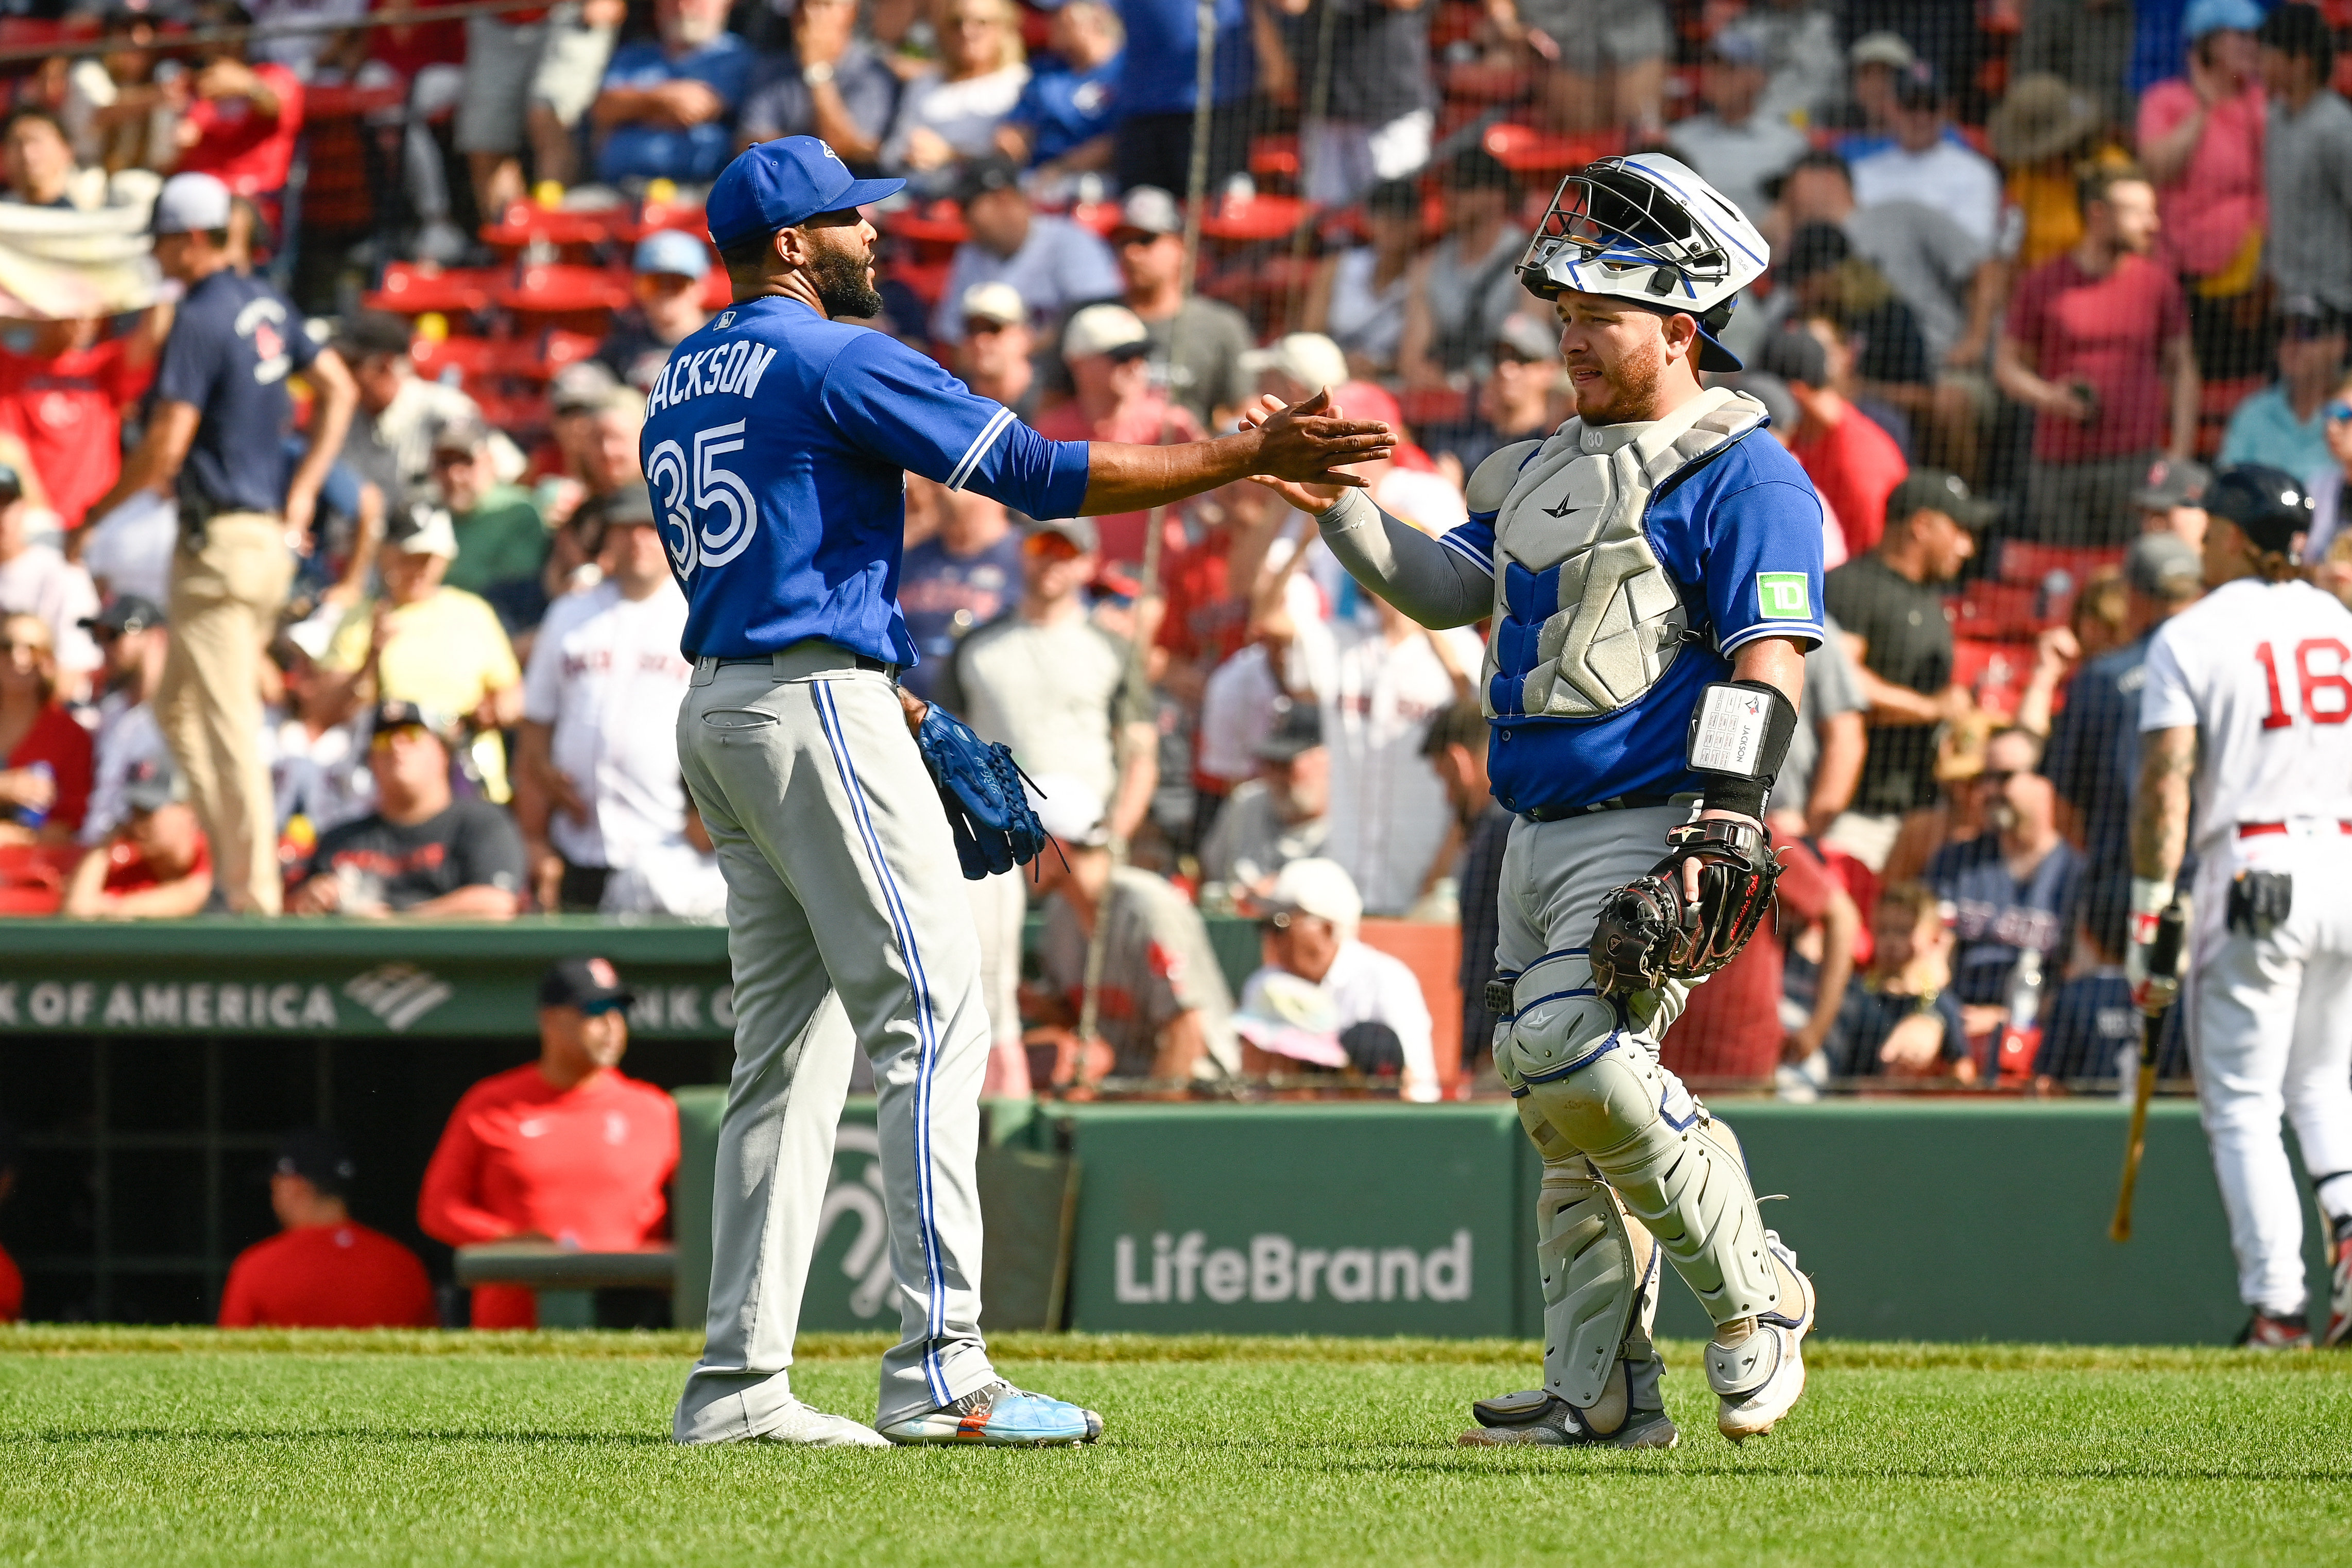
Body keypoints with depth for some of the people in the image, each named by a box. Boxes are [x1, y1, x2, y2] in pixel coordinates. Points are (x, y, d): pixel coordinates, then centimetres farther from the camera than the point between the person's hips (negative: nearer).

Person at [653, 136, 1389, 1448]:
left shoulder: (685, 383, 18)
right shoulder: (841, 362, -10)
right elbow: (1043, 475, -14)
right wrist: (1247, 457, -11)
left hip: (719, 709, 9)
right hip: (819, 705, -9)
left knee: (792, 1044, 10)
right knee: (931, 1016, -10)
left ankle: (741, 1380, 5)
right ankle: (941, 1372, -16)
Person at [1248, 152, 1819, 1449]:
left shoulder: (1741, 474, -8)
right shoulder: (1554, 467, 20)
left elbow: (1768, 666, -15)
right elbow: (1444, 587, 18)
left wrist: (1722, 830, -25)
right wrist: (1335, 504, 2)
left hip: (1653, 829, -9)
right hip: (1542, 839, 9)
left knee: (1573, 1049, -24)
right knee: (1562, 1114, 7)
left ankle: (1753, 1294, -9)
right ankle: (1600, 1391, 11)